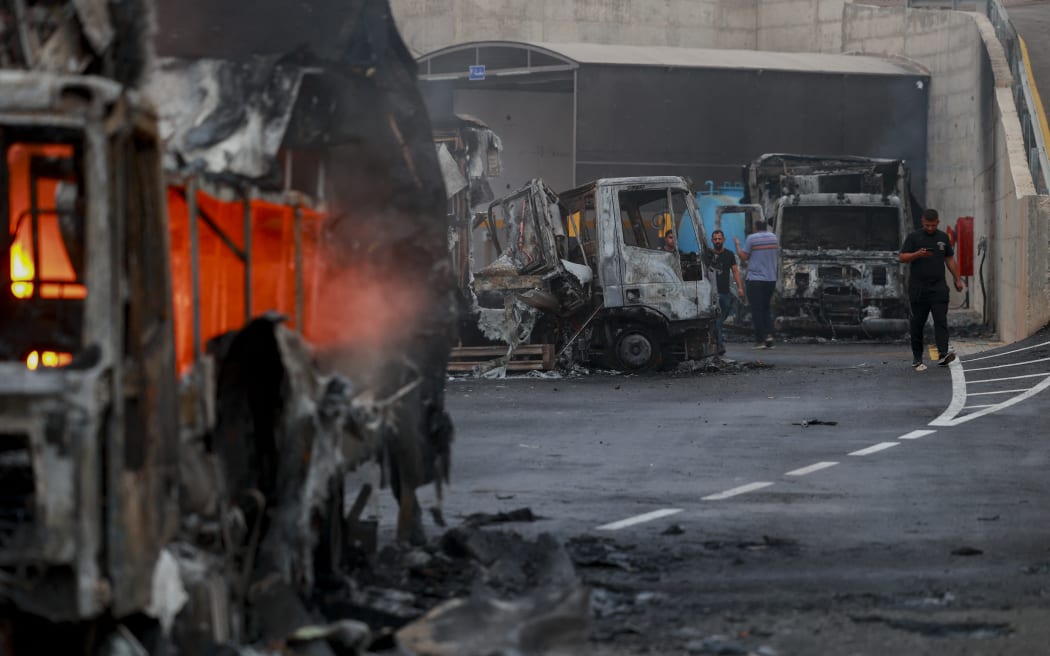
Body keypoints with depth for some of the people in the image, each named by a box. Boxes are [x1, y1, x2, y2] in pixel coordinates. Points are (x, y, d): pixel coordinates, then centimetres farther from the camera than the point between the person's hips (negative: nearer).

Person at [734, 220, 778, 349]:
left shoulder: (751, 238, -8)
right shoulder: (773, 237, 7)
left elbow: (744, 257, -7)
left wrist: (737, 244, 8)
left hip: (755, 279, -5)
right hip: (771, 279, 5)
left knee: (757, 310, -1)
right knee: (767, 308, 15)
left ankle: (760, 339, -5)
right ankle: (769, 334, -3)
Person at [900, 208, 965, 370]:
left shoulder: (943, 238, 12)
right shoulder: (913, 237, 2)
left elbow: (950, 260, 19)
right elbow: (902, 257, -3)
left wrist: (957, 279, 16)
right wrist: (917, 254, -20)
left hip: (938, 288, 2)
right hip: (918, 288, -2)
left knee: (941, 321, -13)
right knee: (918, 323, 3)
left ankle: (943, 354, -25)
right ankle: (916, 359, 11)